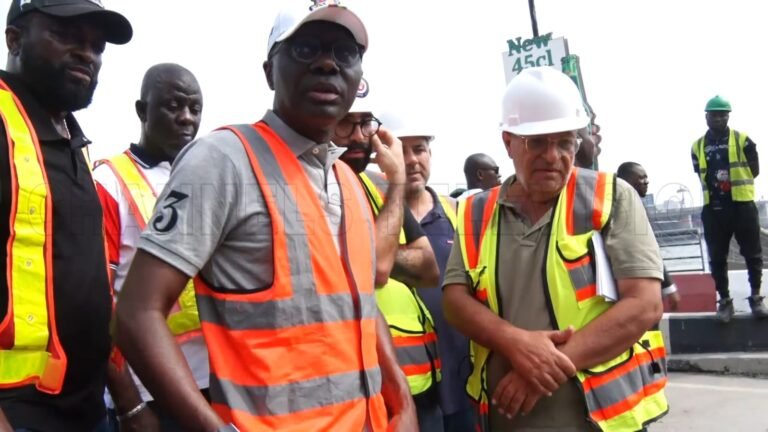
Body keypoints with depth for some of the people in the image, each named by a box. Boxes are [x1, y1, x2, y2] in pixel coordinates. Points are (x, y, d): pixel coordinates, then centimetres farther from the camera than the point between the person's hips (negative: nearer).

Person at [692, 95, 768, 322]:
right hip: (713, 209, 2)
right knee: (717, 257, 4)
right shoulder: (697, 147, 7)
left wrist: (733, 182, -1)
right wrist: (716, 188, 2)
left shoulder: (743, 140, 1)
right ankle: (725, 300, 13)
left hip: (742, 204, -2)